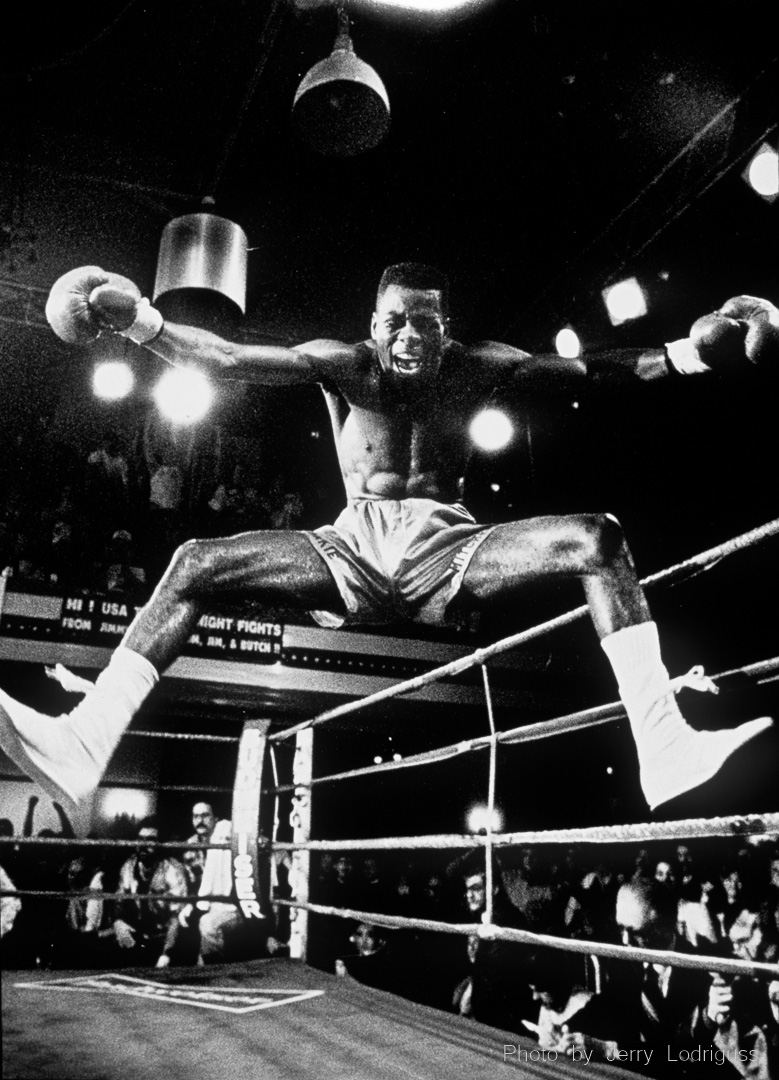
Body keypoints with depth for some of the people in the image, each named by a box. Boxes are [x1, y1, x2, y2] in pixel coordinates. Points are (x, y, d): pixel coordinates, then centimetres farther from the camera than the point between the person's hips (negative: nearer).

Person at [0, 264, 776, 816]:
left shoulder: (475, 368, 2)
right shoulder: (344, 366, -1)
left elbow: (587, 368, -4)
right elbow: (227, 360, -11)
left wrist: (682, 356, -16)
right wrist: (141, 325, -26)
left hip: (445, 553, 1)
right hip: (354, 547, 0)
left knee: (597, 538, -21)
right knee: (195, 564, -17)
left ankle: (662, 746, -26)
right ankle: (84, 744, -23)